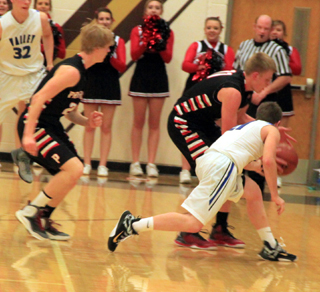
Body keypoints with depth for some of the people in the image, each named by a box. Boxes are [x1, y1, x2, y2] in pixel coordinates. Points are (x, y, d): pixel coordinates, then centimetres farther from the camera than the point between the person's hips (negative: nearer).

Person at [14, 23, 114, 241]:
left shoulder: (81, 72, 13)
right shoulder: (71, 71, -19)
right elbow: (39, 99, -25)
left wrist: (87, 121, 1)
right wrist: (28, 135, -30)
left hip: (51, 126, 11)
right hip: (35, 125, -11)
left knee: (73, 172, 15)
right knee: (73, 168, -20)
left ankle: (43, 221, 23)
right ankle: (30, 212, -9)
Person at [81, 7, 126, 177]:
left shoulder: (118, 41, 4)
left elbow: (122, 67, -3)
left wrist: (110, 55, -19)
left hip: (110, 86, 0)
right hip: (92, 85, 0)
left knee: (106, 127, 1)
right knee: (89, 126, 2)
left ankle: (103, 165, 3)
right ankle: (87, 164, 5)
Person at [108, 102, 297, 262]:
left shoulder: (247, 126, 35)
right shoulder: (272, 131, 12)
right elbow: (268, 161, -4)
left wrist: (258, 166, 54)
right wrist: (275, 196, 1)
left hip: (207, 160, 9)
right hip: (221, 166, -9)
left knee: (253, 192, 26)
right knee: (193, 223, -13)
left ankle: (271, 248, 28)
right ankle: (133, 225, -16)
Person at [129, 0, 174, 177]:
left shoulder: (167, 32, 5)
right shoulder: (137, 31, 4)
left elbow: (168, 58, -3)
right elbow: (134, 55, -7)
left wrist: (161, 42, -18)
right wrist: (147, 40, -19)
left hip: (159, 78, 1)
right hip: (141, 77, -1)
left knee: (154, 123, 1)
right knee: (138, 122, 0)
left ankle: (151, 164, 2)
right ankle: (135, 163, 3)